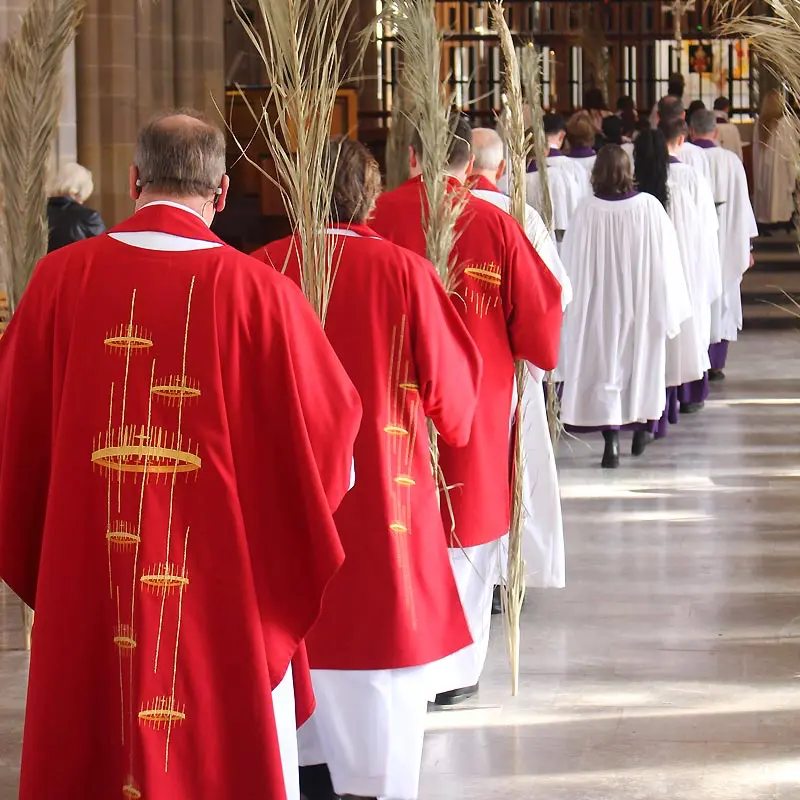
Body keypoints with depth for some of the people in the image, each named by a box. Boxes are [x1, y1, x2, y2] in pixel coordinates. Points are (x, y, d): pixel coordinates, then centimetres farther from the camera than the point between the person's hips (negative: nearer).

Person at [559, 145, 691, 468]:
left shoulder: (587, 210, -12)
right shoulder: (649, 206, -9)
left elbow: (572, 263, -5)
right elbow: (665, 258, -4)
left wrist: (572, 302, 8)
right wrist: (668, 305, 6)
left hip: (599, 305, -1)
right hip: (642, 304, 2)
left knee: (605, 366, 3)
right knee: (641, 360, 19)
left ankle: (611, 440, -5)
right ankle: (641, 427, 32)